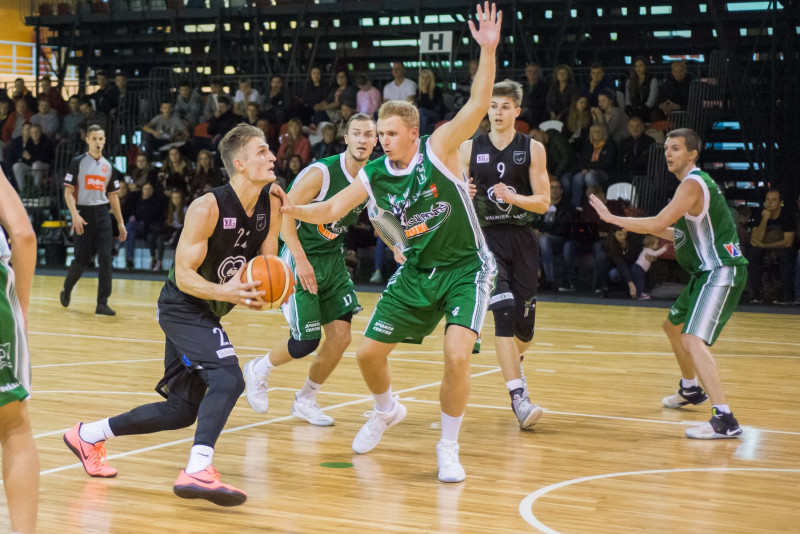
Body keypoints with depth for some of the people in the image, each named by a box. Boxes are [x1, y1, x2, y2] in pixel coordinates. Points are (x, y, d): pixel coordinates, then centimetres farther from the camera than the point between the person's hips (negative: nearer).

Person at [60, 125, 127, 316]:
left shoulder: (108, 166, 10)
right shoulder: (78, 162, -2)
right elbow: (68, 192, -5)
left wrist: (121, 223, 12)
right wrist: (75, 215, -19)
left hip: (102, 214, 3)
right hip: (84, 214, -3)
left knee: (105, 259, -6)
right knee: (82, 259, 0)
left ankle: (102, 304, -3)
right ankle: (66, 291, 28)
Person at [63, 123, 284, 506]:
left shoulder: (271, 204, -3)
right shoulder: (208, 208, -23)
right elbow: (183, 274, -21)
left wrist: (262, 288, -19)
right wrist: (225, 292, -38)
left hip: (204, 313, 8)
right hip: (182, 306, -8)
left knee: (182, 410, 14)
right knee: (227, 378, -29)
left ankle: (88, 436, 29)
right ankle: (198, 471, -35)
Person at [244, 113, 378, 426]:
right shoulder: (321, 173, -20)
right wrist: (301, 259, -27)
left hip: (332, 259, 6)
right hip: (300, 259, -6)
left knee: (340, 336, -2)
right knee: (306, 341, -7)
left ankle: (306, 401, 19)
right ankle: (258, 371, 23)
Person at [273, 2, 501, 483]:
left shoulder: (439, 150, -15)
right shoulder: (373, 176, -3)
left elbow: (478, 105, -28)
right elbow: (327, 212, 2)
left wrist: (487, 50, -41)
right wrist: (289, 208, -17)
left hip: (466, 269, -5)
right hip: (417, 274, 5)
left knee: (457, 355, -24)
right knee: (369, 352, 5)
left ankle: (449, 447, -3)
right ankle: (386, 411, 38)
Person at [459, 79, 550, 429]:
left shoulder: (532, 149, 1)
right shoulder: (469, 149, 3)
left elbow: (543, 202, -3)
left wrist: (513, 198, -20)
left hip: (521, 239, 1)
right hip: (485, 237, -1)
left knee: (525, 317, 7)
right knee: (504, 309, -19)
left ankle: (515, 362, 44)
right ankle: (518, 398, -21)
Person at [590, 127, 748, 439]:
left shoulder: (693, 184, -17)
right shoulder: (693, 183, 15)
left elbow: (658, 224, -25)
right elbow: (688, 235, 24)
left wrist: (612, 218, -17)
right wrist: (654, 230, 17)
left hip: (721, 273, -11)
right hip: (707, 272, 11)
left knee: (692, 341, -25)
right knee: (673, 326, 28)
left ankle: (725, 420, -31)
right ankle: (690, 390, 50)